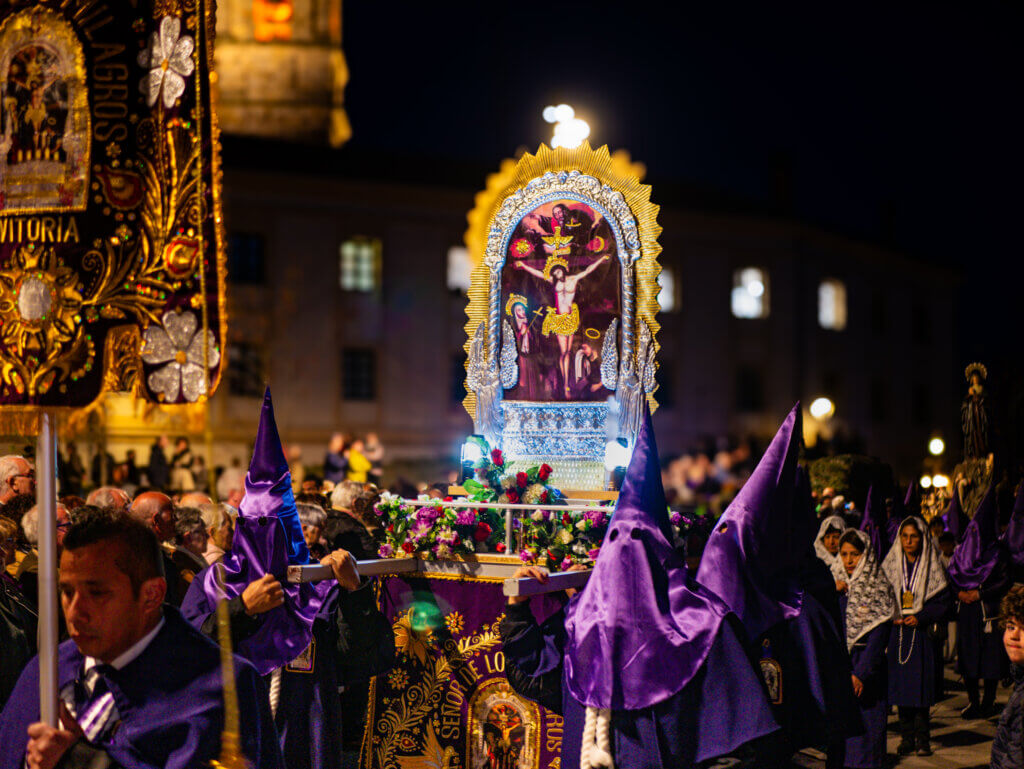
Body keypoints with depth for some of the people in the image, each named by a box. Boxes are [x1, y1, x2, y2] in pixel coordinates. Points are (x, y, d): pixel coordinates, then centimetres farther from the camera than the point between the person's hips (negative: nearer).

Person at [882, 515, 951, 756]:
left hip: (921, 634, -2)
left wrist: (920, 617, -11)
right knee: (900, 687, 2)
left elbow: (945, 601, 1)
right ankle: (907, 737, 9)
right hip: (897, 634, 2)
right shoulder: (891, 565, 7)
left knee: (920, 686, -4)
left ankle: (922, 739, 3)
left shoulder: (932, 567, 1)